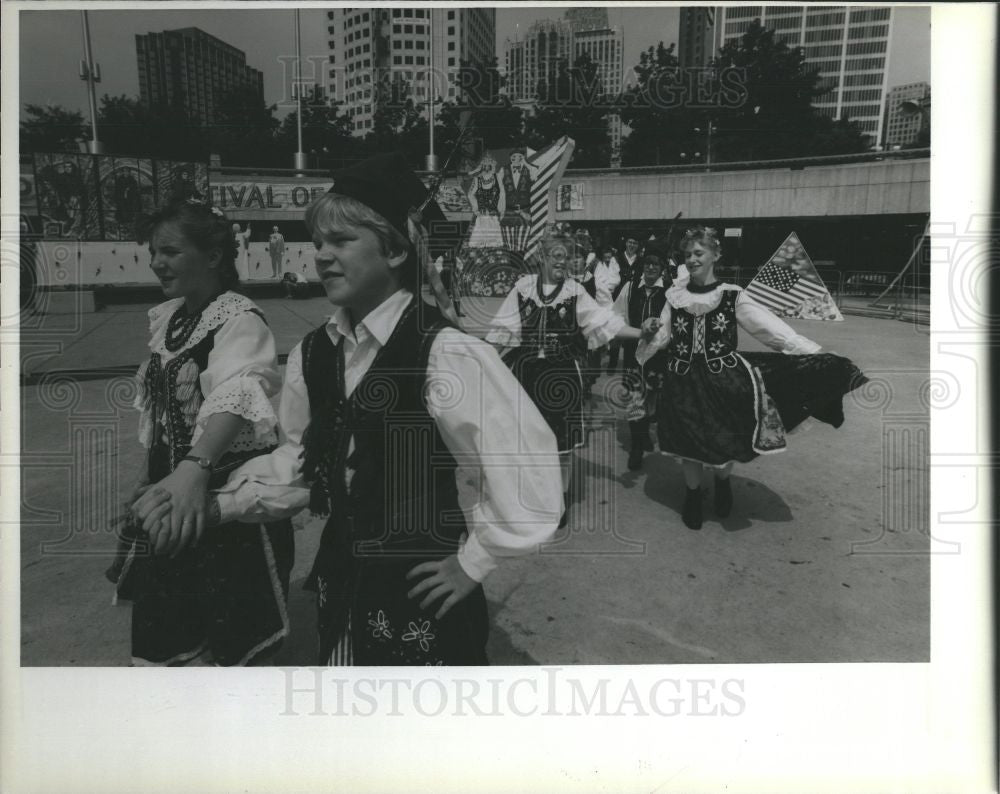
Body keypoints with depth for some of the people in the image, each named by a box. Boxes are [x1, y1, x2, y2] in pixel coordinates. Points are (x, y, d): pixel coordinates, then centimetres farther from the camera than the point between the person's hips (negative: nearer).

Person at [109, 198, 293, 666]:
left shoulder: (238, 320, -18)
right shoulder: (168, 318, 8)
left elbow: (235, 396, -38)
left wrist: (196, 469, -54)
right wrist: (148, 482, 19)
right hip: (171, 487, 8)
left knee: (229, 626, 5)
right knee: (169, 625, 17)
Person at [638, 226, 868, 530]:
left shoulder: (732, 296, -6)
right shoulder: (675, 295, 1)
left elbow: (773, 329, -11)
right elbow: (662, 336, 8)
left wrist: (821, 358, -19)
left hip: (723, 382, -1)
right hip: (683, 383, 1)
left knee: (724, 446, 7)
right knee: (688, 446, 8)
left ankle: (722, 483, 41)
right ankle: (693, 495, 35)